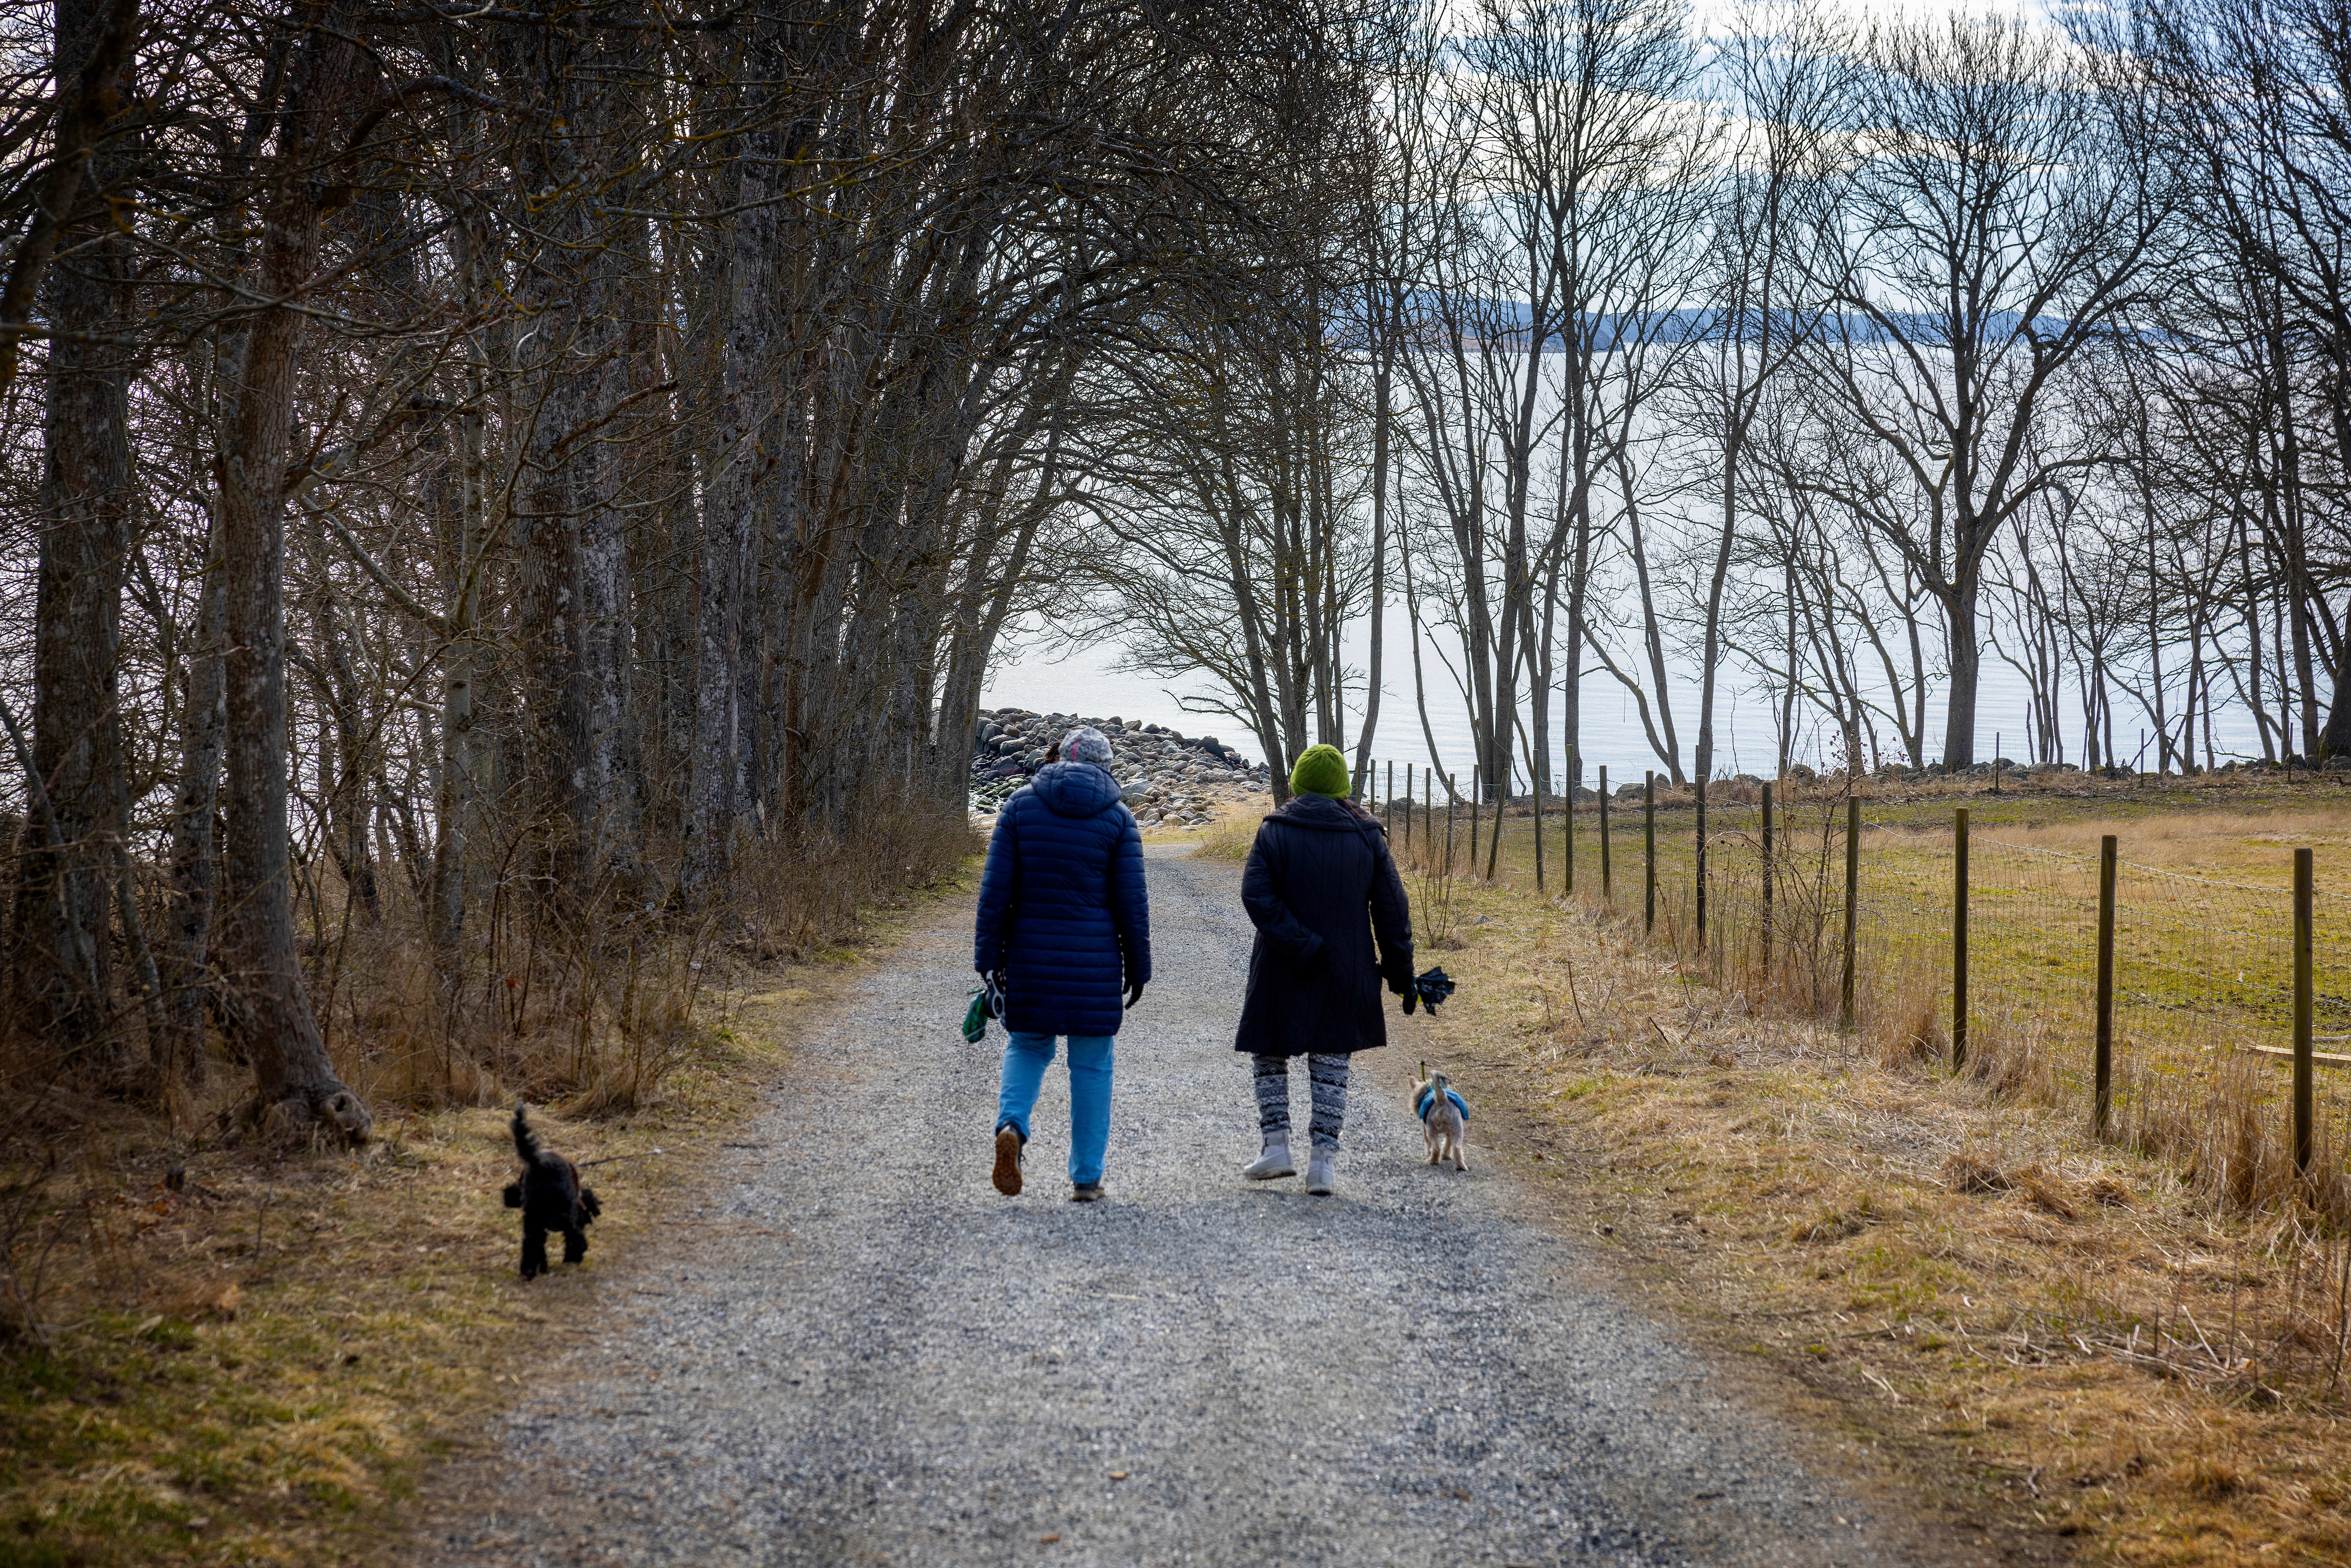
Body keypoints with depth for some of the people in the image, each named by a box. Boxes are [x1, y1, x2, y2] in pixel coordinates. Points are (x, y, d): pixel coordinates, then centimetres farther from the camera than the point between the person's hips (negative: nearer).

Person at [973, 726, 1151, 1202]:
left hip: (1031, 959, 1)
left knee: (1028, 1047, 18)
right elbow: (1131, 902, -3)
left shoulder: (1020, 806, 0)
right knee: (1091, 1065, 9)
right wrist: (1138, 967, 6)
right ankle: (1086, 1177, 10)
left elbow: (996, 889, -3)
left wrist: (989, 956, 1)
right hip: (1094, 964, -1)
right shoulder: (1118, 819, -2)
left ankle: (1012, 1125, -10)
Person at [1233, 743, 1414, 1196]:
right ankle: (1324, 1160, 3)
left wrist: (1298, 944, -18)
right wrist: (1399, 970, 8)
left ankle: (1277, 1146, 5)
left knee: (1269, 1055, 15)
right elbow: (1392, 908, 2)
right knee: (1332, 1065, 9)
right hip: (1346, 974, 2)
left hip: (1282, 972, -2)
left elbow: (1257, 895, -18)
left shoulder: (1275, 831, -5)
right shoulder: (1367, 835, 1)